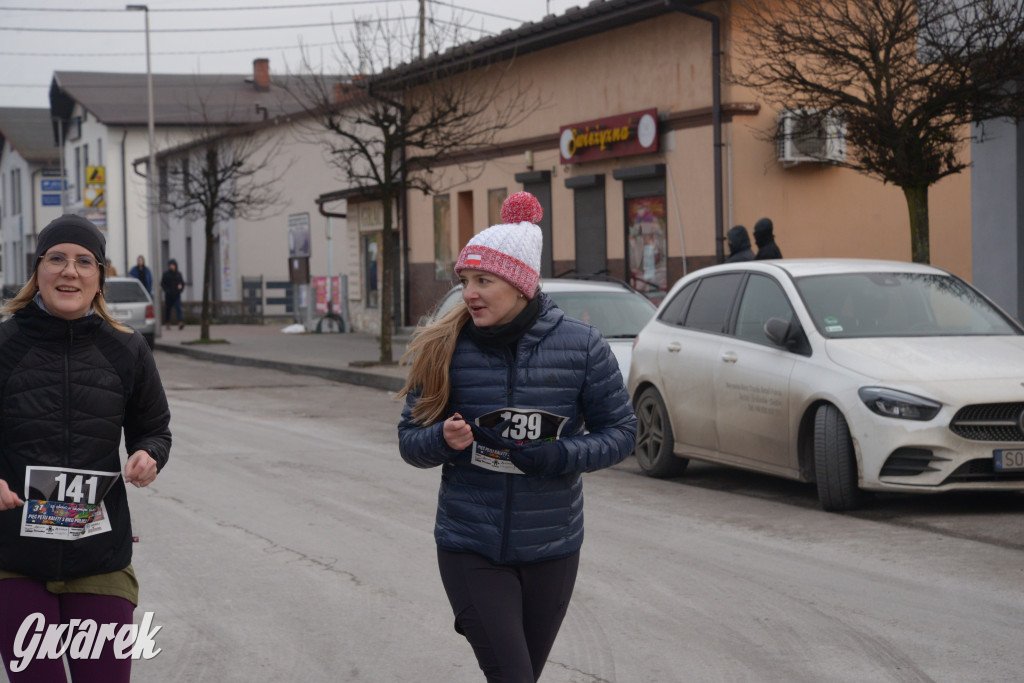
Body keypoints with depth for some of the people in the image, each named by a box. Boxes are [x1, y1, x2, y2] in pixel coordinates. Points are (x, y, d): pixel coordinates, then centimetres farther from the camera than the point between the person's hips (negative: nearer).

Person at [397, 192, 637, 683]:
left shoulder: (580, 346, -7)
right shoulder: (444, 349, -5)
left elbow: (620, 431, -1)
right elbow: (409, 439, 1)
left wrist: (560, 456, -18)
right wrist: (444, 440, -21)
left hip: (552, 550, 1)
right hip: (469, 550, -1)